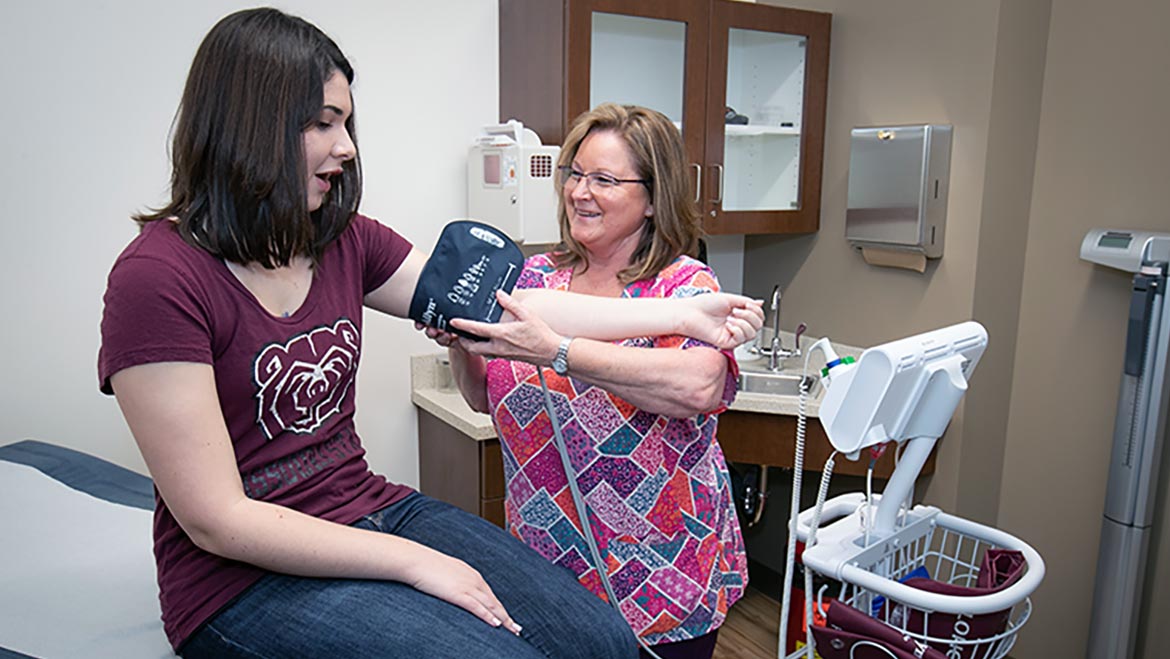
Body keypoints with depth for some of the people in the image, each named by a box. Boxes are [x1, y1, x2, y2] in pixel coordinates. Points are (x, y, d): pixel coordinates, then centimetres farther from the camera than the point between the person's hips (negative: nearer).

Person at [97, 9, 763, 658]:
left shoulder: (343, 240, 3)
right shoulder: (157, 279, -17)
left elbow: (504, 305, 1)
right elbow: (218, 522, -17)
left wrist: (683, 314, -1)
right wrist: (411, 561, -17)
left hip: (372, 510, 6)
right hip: (247, 580, -5)